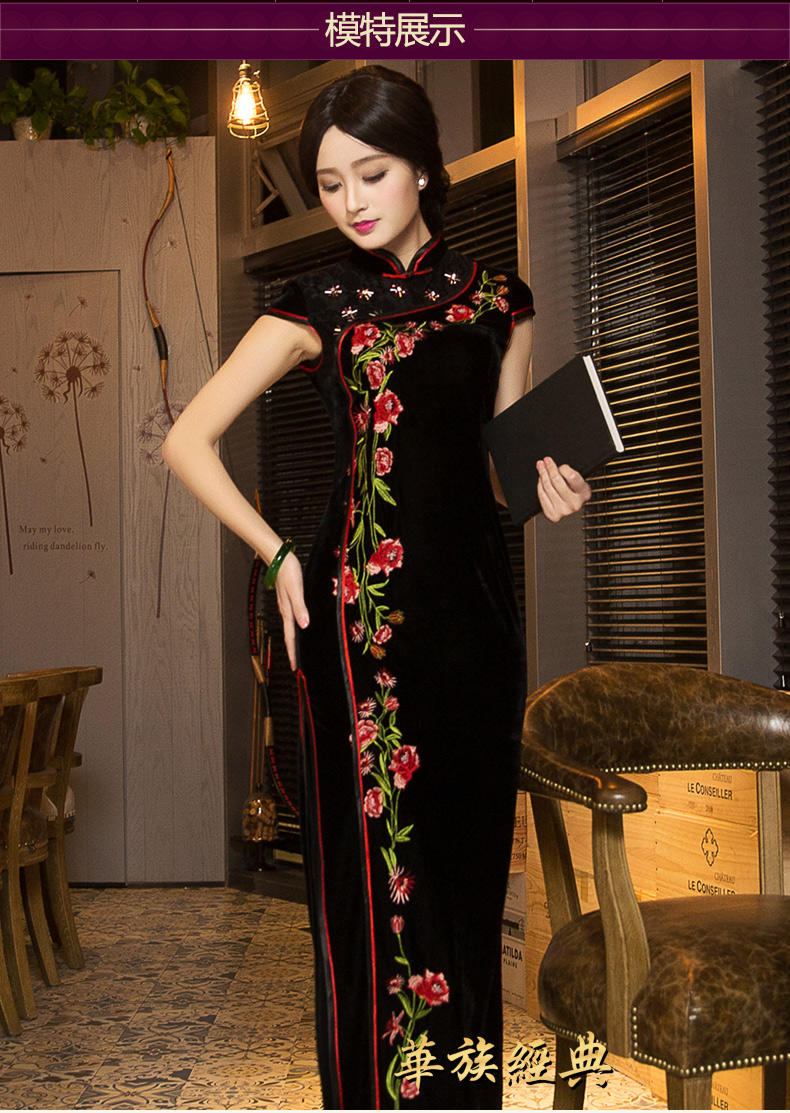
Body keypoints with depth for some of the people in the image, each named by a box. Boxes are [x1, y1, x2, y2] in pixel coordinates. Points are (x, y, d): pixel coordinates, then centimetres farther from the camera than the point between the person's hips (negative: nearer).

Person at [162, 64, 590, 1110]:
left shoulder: (497, 299, 11)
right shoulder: (320, 305, 1)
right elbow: (187, 441, 0)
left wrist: (549, 486, -5)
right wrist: (279, 557, -5)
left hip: (475, 604, 3)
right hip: (364, 612, -3)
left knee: (470, 855, 9)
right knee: (378, 863, 1)